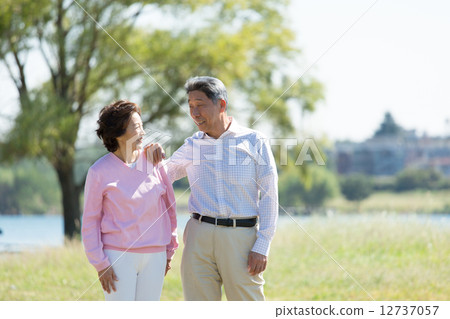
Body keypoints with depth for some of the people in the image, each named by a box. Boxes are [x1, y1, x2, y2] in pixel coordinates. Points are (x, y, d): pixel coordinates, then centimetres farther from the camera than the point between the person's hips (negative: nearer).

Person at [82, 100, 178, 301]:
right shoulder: (99, 172, -6)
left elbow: (168, 207, 13)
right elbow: (90, 221, -2)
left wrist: (169, 251, 14)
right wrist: (100, 264, -7)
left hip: (154, 256, 4)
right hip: (118, 255, -4)